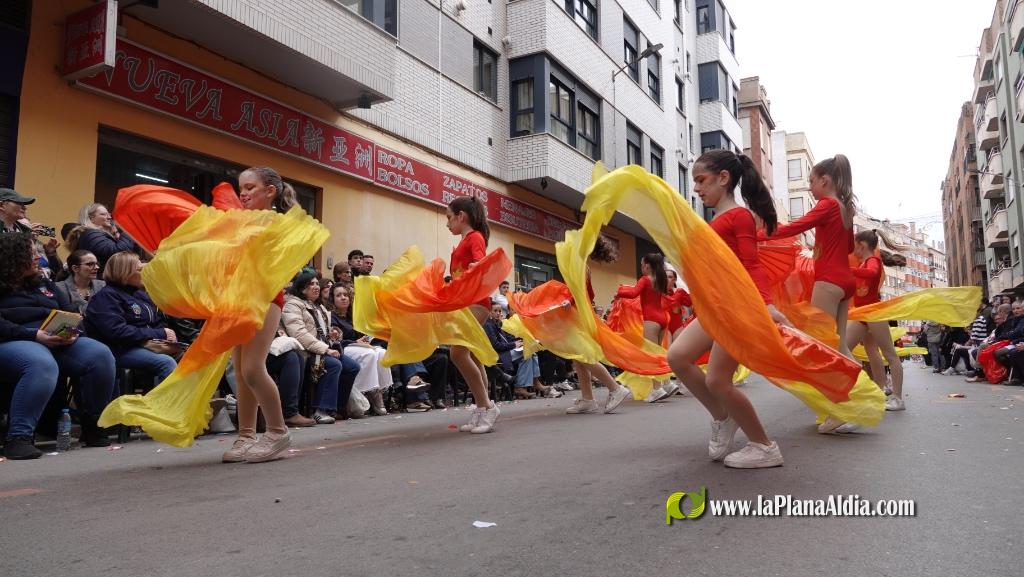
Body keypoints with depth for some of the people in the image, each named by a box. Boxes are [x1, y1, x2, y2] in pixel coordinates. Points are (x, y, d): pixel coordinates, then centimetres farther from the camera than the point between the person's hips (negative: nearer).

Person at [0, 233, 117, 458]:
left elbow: (69, 311, 18)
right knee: (42, 364, -41)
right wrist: (34, 335, -22)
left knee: (100, 354, -21)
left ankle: (93, 427, -11)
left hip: (58, 340, 6)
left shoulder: (43, 284, 25)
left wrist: (72, 331, -4)